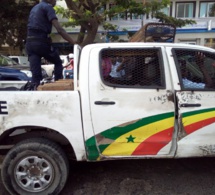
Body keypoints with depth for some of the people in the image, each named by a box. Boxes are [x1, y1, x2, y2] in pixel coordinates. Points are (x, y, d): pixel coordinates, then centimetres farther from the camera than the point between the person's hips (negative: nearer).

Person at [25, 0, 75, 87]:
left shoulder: (34, 8, 25)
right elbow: (59, 29, -14)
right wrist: (74, 43, -17)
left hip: (29, 43, 7)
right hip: (41, 42, -6)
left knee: (35, 75, 3)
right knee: (58, 63, 14)